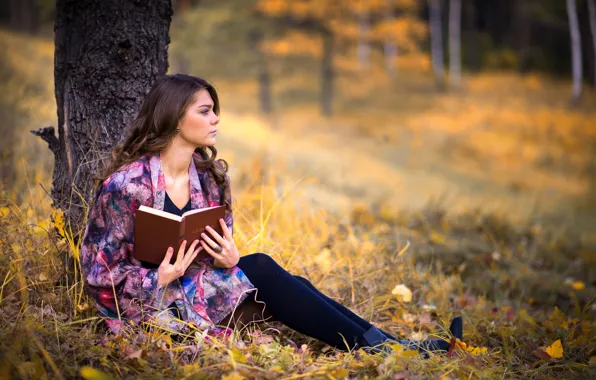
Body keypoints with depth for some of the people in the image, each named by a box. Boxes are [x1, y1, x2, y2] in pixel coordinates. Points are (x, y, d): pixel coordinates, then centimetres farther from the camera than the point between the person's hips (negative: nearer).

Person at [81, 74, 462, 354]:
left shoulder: (210, 174, 1)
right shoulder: (127, 183, -18)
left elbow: (222, 251, 8)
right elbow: (101, 272, -14)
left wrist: (228, 259, -17)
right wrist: (161, 278, -30)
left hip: (200, 286, 6)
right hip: (147, 303, -6)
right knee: (260, 269, -23)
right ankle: (376, 348, -19)